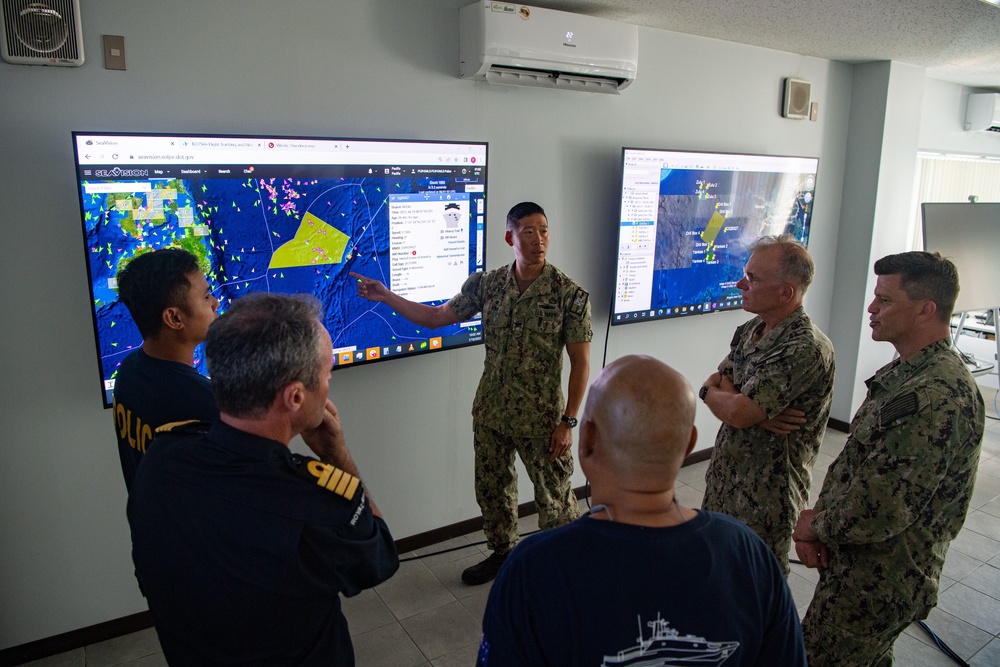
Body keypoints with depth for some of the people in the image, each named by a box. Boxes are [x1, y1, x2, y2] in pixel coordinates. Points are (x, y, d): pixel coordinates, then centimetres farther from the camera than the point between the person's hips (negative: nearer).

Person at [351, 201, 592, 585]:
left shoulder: (570, 294, -13)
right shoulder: (486, 285, -2)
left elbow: (580, 363, -10)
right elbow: (435, 317, 5)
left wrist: (568, 421, -13)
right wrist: (385, 297, -4)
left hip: (542, 419, -4)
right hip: (490, 413, 5)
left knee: (554, 496, 10)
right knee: (491, 489, 20)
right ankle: (502, 553, 44)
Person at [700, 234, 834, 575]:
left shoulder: (806, 349, -24)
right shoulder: (750, 329, 5)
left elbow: (737, 412, -27)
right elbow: (718, 382, 2)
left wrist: (709, 392, -5)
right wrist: (756, 412, -18)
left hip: (766, 492, -8)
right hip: (725, 473, 8)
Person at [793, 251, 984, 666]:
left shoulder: (937, 398, -28)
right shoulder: (901, 374, 7)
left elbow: (880, 511, -31)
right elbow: (853, 461, 11)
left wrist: (816, 526, -13)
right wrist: (819, 516, -4)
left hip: (878, 584, -9)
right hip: (859, 569, 10)